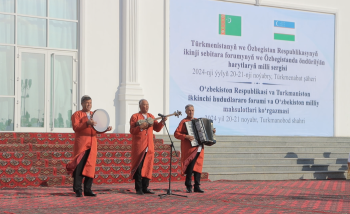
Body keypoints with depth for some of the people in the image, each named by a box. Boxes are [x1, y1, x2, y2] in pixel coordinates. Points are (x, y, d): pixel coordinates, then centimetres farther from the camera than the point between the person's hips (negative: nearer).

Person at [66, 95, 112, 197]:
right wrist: (87, 123, -25)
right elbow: (75, 127, -11)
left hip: (92, 145, 5)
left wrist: (106, 129, -2)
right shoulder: (77, 114, 3)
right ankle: (78, 190, -6)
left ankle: (88, 190, 7)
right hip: (81, 144, -5)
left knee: (90, 167, 3)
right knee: (79, 167, -8)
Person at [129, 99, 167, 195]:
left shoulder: (151, 117, 17)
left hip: (149, 147, 5)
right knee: (138, 168, -4)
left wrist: (162, 122, -6)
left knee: (147, 167, 6)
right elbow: (132, 131, -9)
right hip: (139, 147, -5)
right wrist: (141, 127, -24)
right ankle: (138, 189, 0)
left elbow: (157, 129, 11)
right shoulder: (135, 117, -1)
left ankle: (145, 188, 13)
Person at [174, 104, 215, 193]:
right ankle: (188, 186, -2)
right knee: (190, 167, -10)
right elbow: (176, 133, -10)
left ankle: (197, 187, 11)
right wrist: (186, 137, -23)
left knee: (198, 167, 6)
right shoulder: (184, 122, -1)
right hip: (189, 149, -6)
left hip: (199, 148, 6)